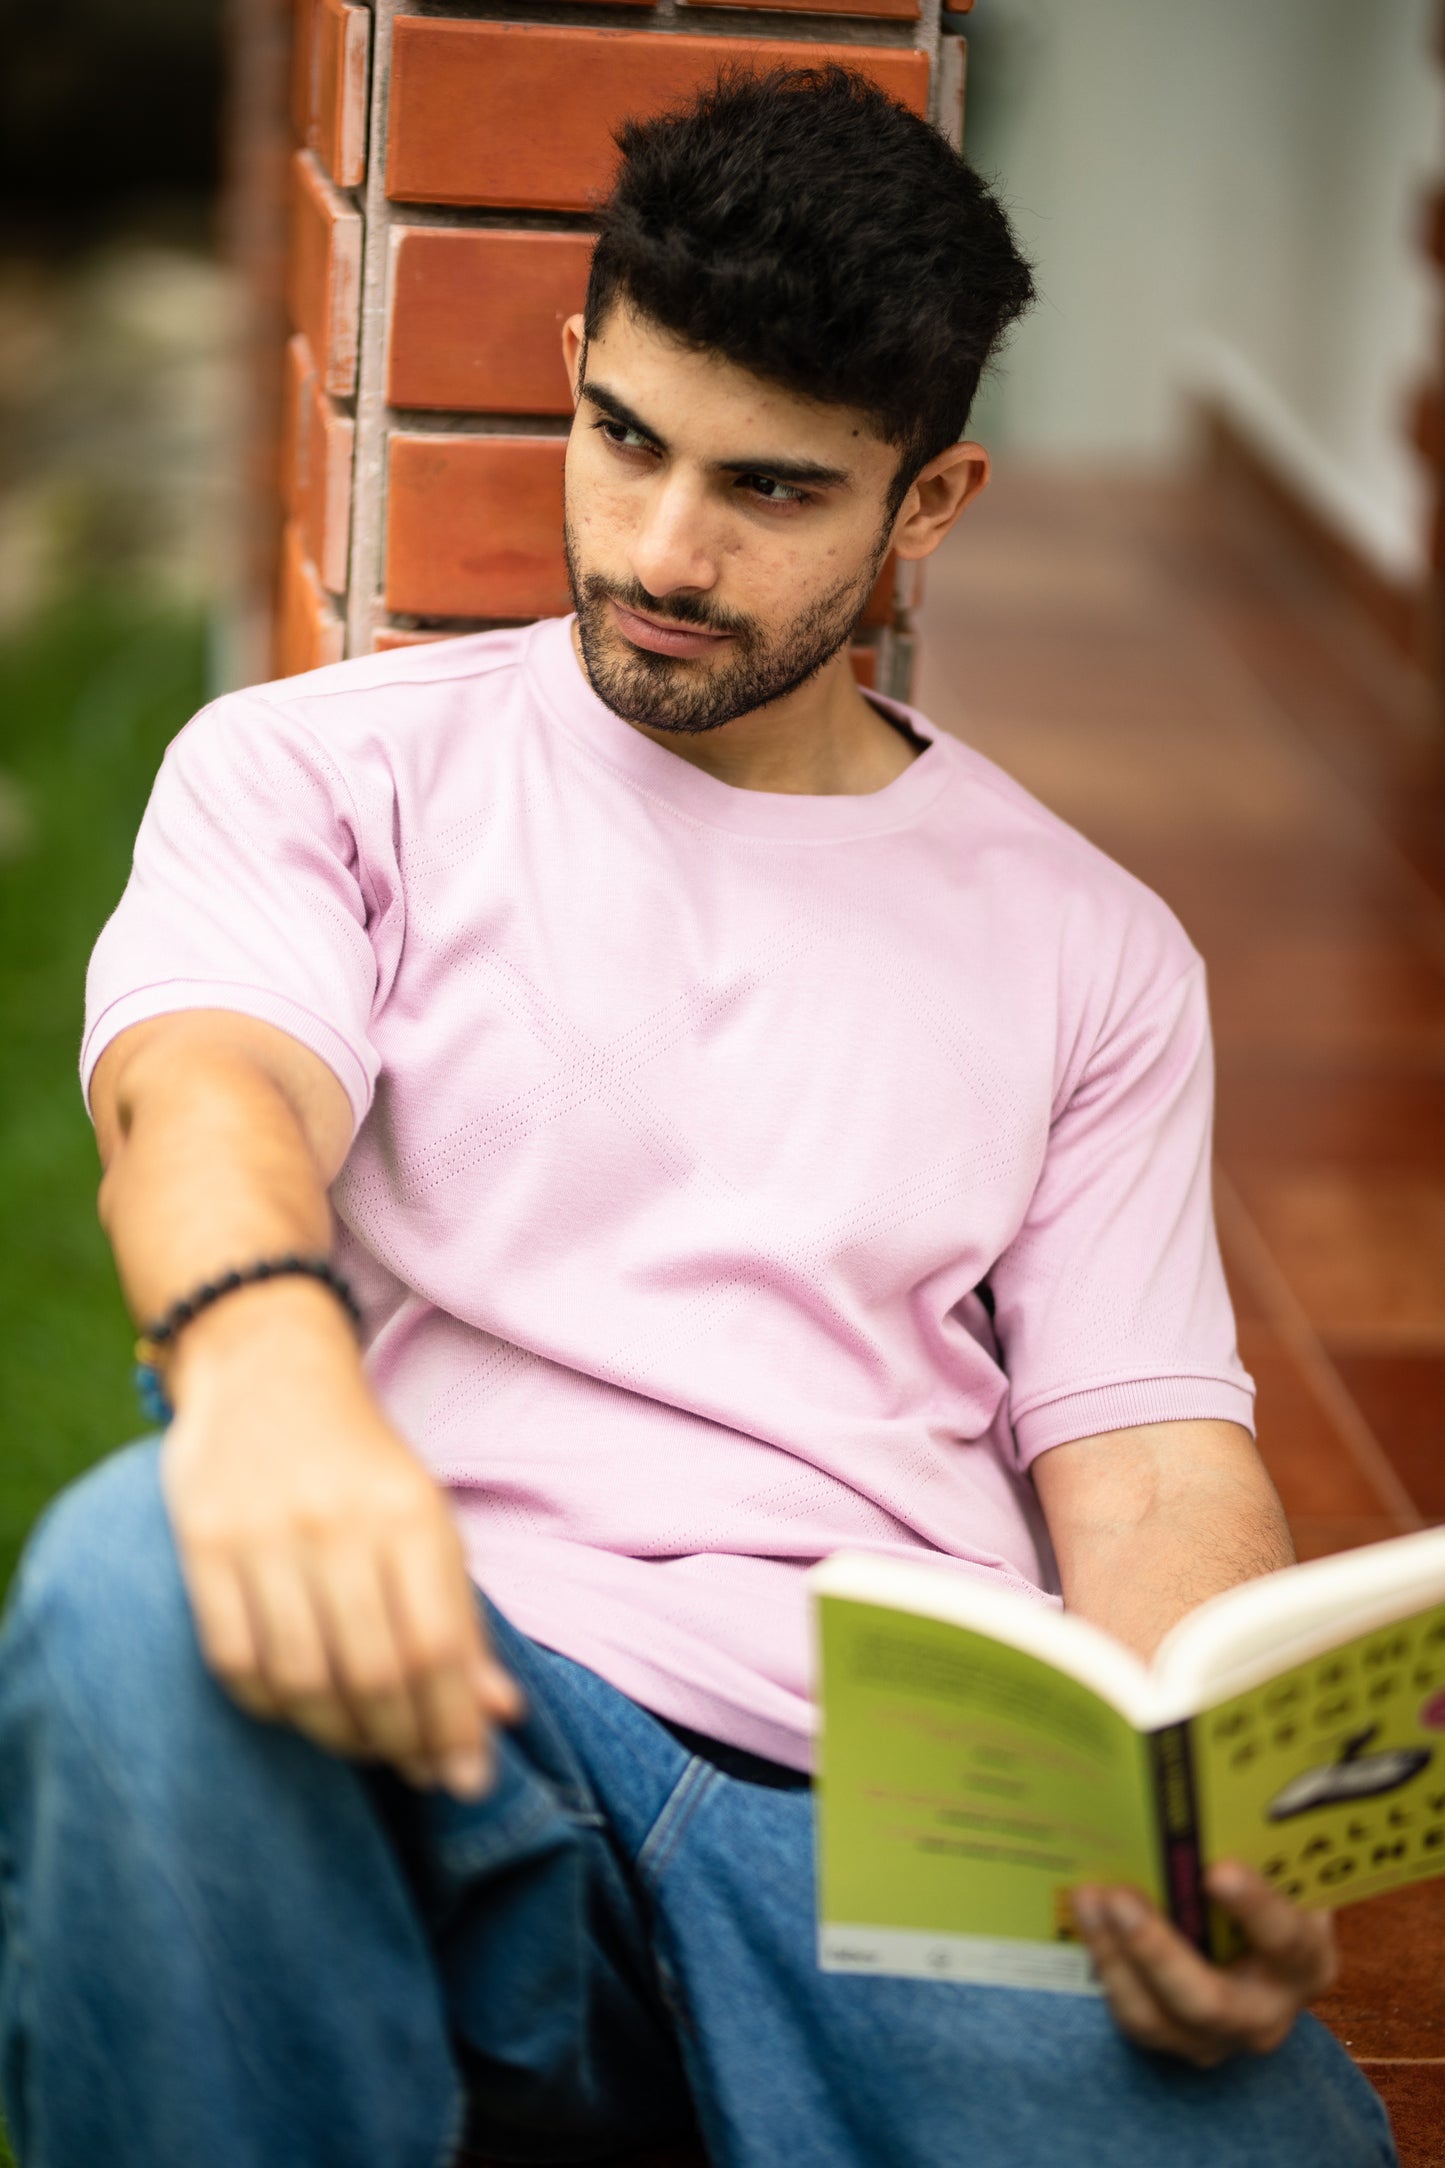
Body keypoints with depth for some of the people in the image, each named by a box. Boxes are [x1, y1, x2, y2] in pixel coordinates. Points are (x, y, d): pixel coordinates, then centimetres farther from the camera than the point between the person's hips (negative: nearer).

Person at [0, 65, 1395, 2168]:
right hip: (460, 1710, 1)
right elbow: (207, 1079, -7)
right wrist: (269, 1364, -34)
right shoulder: (322, 770, 15)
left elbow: (1142, 1455, 12)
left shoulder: (1088, 947, 20)